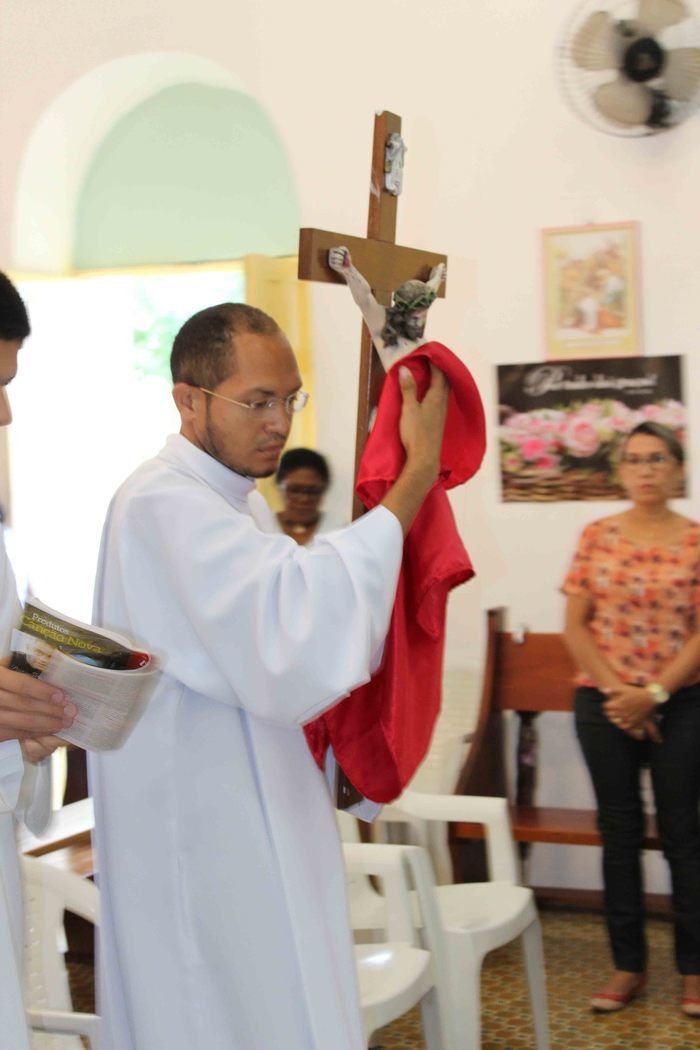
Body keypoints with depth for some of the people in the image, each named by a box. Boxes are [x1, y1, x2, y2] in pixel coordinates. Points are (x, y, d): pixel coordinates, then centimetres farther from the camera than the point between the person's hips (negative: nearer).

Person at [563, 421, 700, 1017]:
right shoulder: (597, 537, 4)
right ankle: (628, 965, 17)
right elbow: (575, 625, 1)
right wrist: (616, 690, -9)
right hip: (604, 705, 2)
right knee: (619, 832, 8)